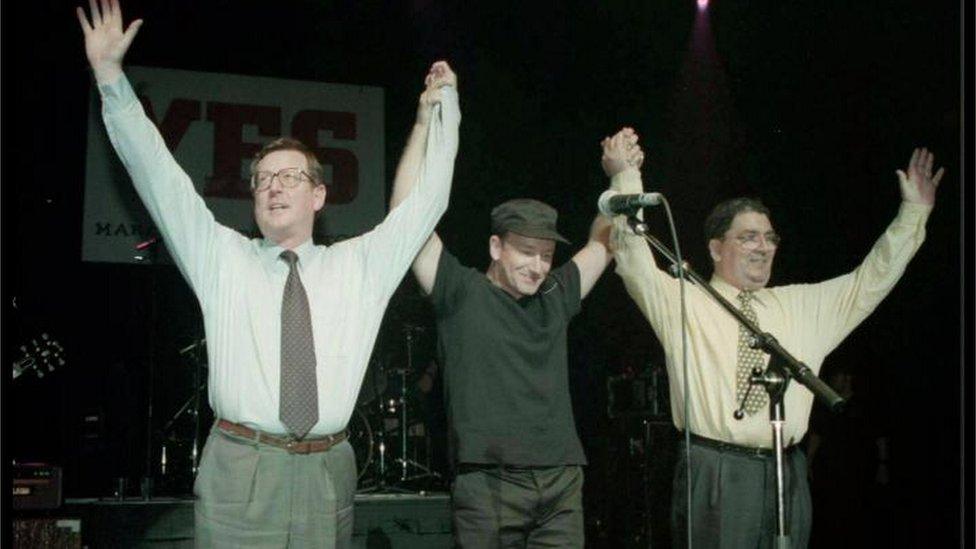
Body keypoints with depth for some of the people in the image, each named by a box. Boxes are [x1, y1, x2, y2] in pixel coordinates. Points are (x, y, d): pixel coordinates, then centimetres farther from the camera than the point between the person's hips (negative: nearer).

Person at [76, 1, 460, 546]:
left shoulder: (361, 266, 13)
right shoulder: (222, 260, 10)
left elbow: (427, 199, 15)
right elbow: (160, 177, 4)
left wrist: (445, 103, 16)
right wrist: (110, 74, -1)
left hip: (328, 476, 1)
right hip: (239, 474, -1)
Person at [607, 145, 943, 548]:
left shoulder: (801, 306, 18)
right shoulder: (682, 302, 4)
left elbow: (871, 280, 20)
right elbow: (634, 261, -8)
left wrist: (914, 212, 13)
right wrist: (626, 177, -17)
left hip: (787, 474, 4)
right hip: (714, 473, -4)